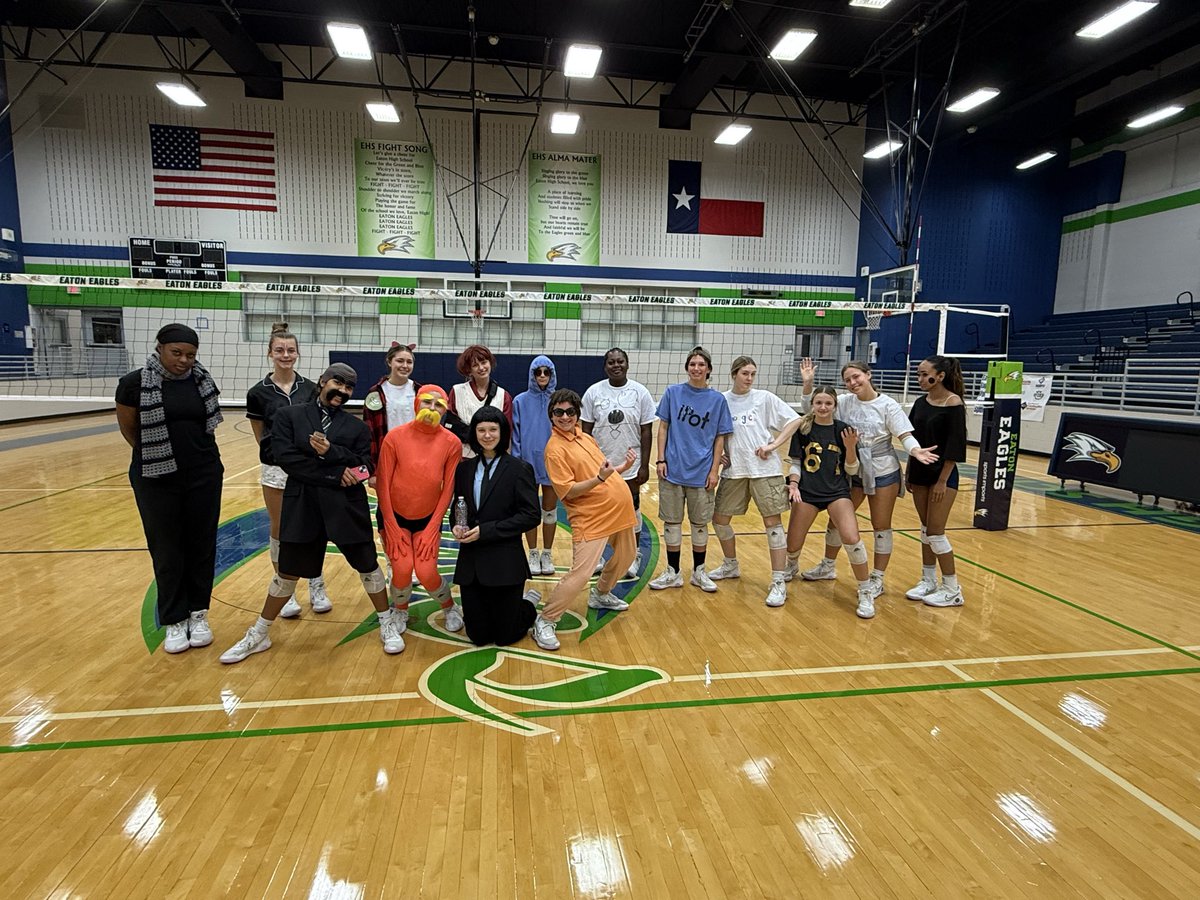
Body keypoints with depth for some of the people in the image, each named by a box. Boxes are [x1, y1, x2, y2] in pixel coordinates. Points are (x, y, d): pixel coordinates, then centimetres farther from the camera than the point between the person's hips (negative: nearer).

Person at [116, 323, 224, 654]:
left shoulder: (203, 381, -1)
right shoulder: (134, 383, -9)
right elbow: (128, 431, 3)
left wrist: (195, 454, 9)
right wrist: (157, 455, 10)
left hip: (204, 476, 2)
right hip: (157, 479, -2)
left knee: (202, 545, 9)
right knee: (166, 551, 7)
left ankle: (198, 614, 24)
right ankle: (175, 621, 21)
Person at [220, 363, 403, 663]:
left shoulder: (357, 427, 5)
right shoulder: (288, 416, 2)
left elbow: (365, 469, -4)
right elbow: (285, 458, -11)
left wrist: (331, 452, -20)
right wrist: (334, 475, -15)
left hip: (347, 506, 1)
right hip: (302, 505, 0)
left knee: (367, 565, 9)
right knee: (288, 572, 11)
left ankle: (388, 625, 28)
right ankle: (258, 635, 31)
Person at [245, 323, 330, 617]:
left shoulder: (310, 388, 0)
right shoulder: (259, 393, -4)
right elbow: (260, 435, 4)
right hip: (275, 468, -1)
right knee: (280, 530, 9)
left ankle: (317, 588, 22)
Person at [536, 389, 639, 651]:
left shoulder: (585, 437, 9)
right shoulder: (555, 448, -14)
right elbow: (568, 491, -19)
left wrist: (623, 467, 4)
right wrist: (599, 478, -30)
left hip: (619, 509, 9)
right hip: (591, 518, -8)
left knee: (625, 557, 23)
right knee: (580, 573, -15)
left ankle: (600, 595, 49)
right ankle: (544, 622, 4)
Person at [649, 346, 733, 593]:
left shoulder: (718, 399, 0)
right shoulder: (673, 392, 1)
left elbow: (720, 438, 2)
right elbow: (663, 427, 3)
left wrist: (714, 470, -3)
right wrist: (661, 459, -4)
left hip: (701, 472, 0)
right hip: (672, 469, 0)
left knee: (700, 524, 11)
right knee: (672, 522, 8)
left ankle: (699, 572, 26)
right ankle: (673, 573, 21)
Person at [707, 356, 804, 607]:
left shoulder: (764, 398, -1)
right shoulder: (721, 400, 5)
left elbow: (794, 420, -1)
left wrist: (773, 445, -10)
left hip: (764, 469, -3)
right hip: (734, 470, 3)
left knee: (773, 522, -3)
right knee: (719, 519, 10)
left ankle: (779, 582, 4)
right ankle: (731, 565, 34)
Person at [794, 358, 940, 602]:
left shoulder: (887, 405, -12)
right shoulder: (844, 402, -3)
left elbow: (904, 435, -13)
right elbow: (810, 409, 0)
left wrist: (917, 451, -33)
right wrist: (807, 383, -13)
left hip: (882, 472, -4)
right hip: (853, 472, 4)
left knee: (881, 526, 6)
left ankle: (877, 579, 19)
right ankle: (828, 566, 33)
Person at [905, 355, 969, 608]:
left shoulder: (953, 403, -13)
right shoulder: (921, 403, 6)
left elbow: (955, 446, -15)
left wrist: (943, 481, -16)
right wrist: (909, 472, 11)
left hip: (942, 475, -7)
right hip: (920, 473, 7)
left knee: (935, 532, -4)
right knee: (925, 529, 13)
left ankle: (952, 590, 10)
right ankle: (928, 580, 25)